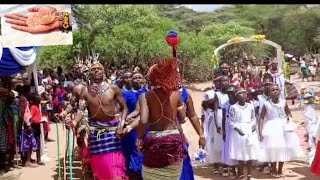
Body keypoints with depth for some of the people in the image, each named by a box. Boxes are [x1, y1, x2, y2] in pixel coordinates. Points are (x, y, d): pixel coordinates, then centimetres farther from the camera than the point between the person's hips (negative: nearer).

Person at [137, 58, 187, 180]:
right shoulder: (176, 94, 0)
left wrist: (140, 138, -1)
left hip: (154, 140, -2)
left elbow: (143, 121, -16)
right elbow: (182, 117, 7)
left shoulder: (145, 96, -6)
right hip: (174, 139, 2)